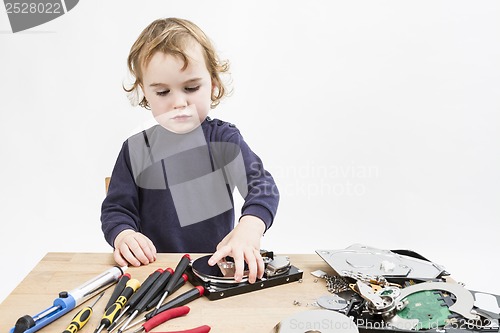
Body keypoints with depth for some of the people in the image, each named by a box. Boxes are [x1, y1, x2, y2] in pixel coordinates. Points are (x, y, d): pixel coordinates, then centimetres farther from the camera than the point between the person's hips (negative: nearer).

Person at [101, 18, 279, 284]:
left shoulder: (224, 138, -1)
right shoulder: (135, 150, 4)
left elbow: (261, 186, -12)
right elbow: (116, 208, 7)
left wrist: (248, 229, -32)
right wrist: (124, 235, -16)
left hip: (218, 264, 0)